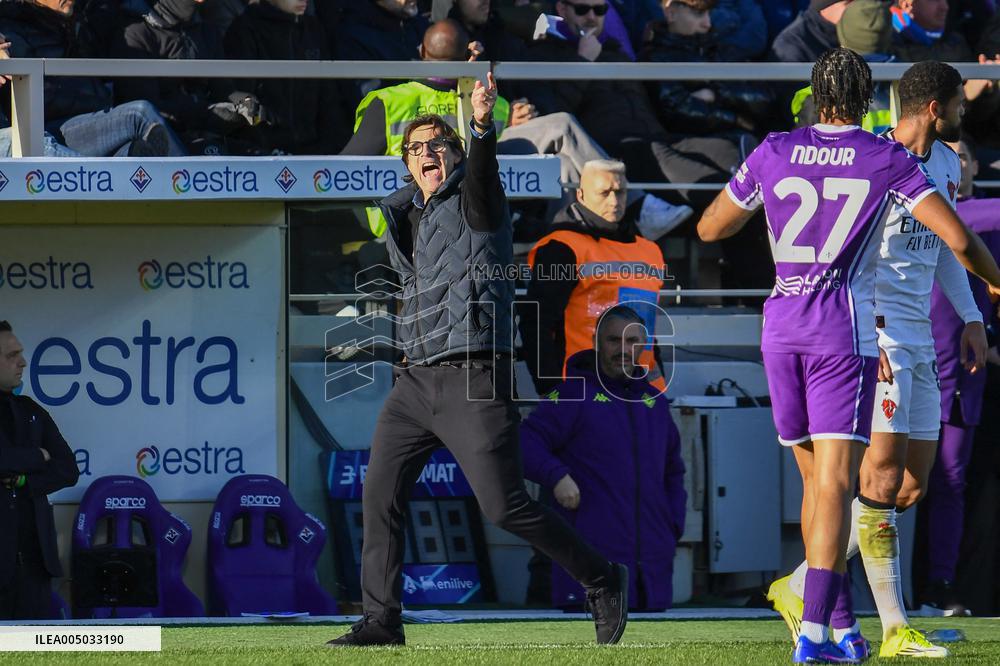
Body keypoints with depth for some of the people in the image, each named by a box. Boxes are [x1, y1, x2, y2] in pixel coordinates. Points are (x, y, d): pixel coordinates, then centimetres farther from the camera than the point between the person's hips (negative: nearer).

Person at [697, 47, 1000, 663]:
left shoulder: (773, 154, 7)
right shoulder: (888, 159, -1)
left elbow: (710, 228, 18)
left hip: (781, 328, 4)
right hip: (844, 333, -4)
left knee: (816, 481, 16)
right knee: (834, 484, -9)